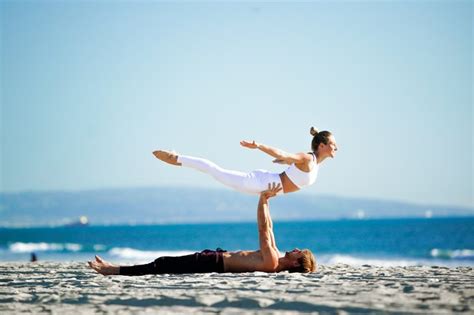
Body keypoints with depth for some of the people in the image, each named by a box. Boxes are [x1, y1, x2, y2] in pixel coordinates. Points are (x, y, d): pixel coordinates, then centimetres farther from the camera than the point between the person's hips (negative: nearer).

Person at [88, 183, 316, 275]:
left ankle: (115, 270, 2)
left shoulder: (271, 262, -23)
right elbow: (268, 227, 15)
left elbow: (263, 230, -25)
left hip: (214, 263, -9)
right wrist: (264, 201, 13)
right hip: (216, 257, 9)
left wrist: (263, 199, -24)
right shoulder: (275, 258, 5)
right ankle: (116, 269, 21)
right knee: (165, 263, 14)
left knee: (162, 266, -5)